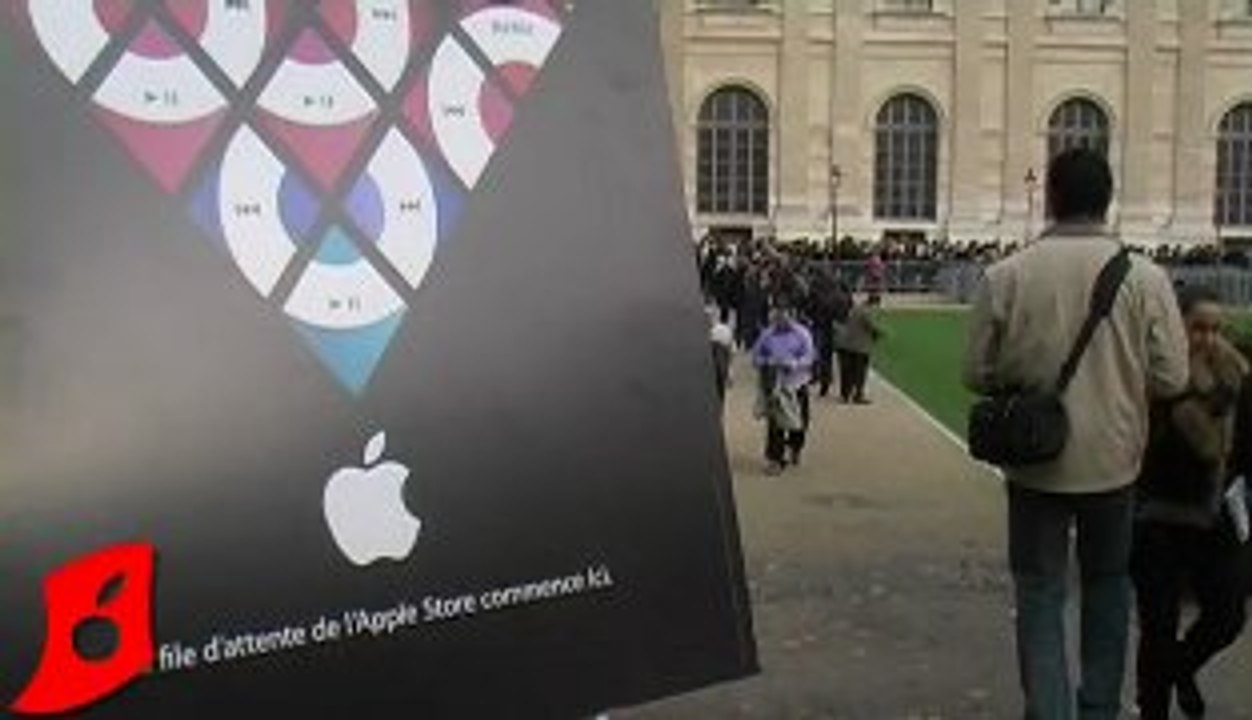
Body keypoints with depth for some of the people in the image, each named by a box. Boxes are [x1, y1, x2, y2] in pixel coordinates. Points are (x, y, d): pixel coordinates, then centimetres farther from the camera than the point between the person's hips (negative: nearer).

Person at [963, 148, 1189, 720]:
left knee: (1040, 595, 11)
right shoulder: (1146, 277, -11)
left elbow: (977, 374, -7)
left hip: (1036, 460, -1)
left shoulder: (1005, 276, -13)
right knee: (1107, 586, 22)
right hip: (1113, 458, 2)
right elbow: (1171, 378, -7)